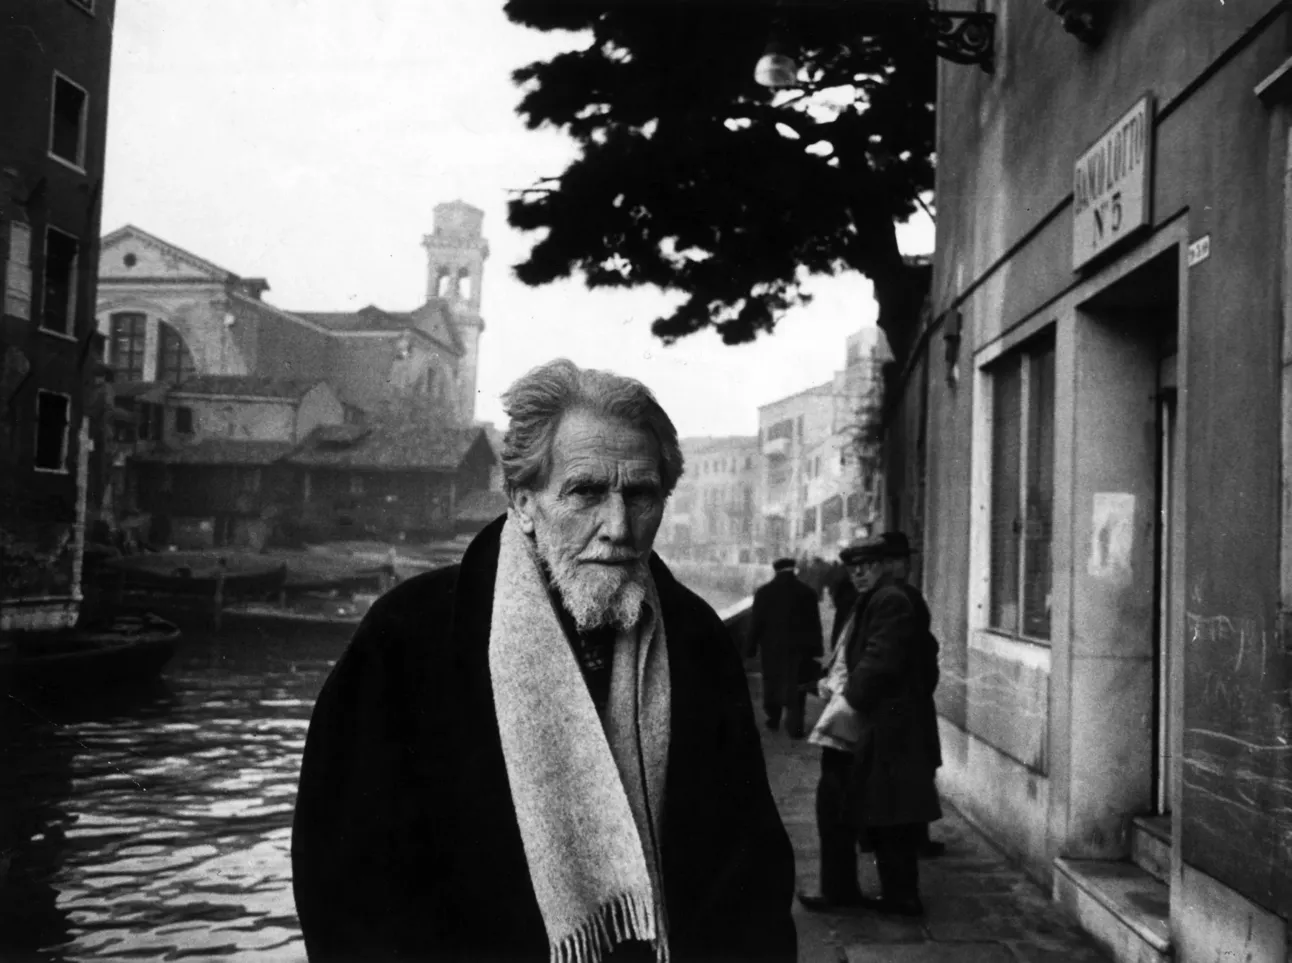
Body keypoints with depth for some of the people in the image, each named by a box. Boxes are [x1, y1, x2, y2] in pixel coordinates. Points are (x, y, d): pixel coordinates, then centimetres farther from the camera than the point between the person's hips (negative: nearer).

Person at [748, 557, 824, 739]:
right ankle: (794, 727, -4)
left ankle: (773, 718, 29)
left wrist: (752, 647, 5)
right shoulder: (807, 592, -3)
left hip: (772, 646, 1)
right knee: (795, 687, 3)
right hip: (799, 647, -1)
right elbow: (815, 624, -1)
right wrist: (815, 649, 4)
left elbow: (755, 622, -2)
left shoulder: (763, 592, -4)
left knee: (772, 682, 17)